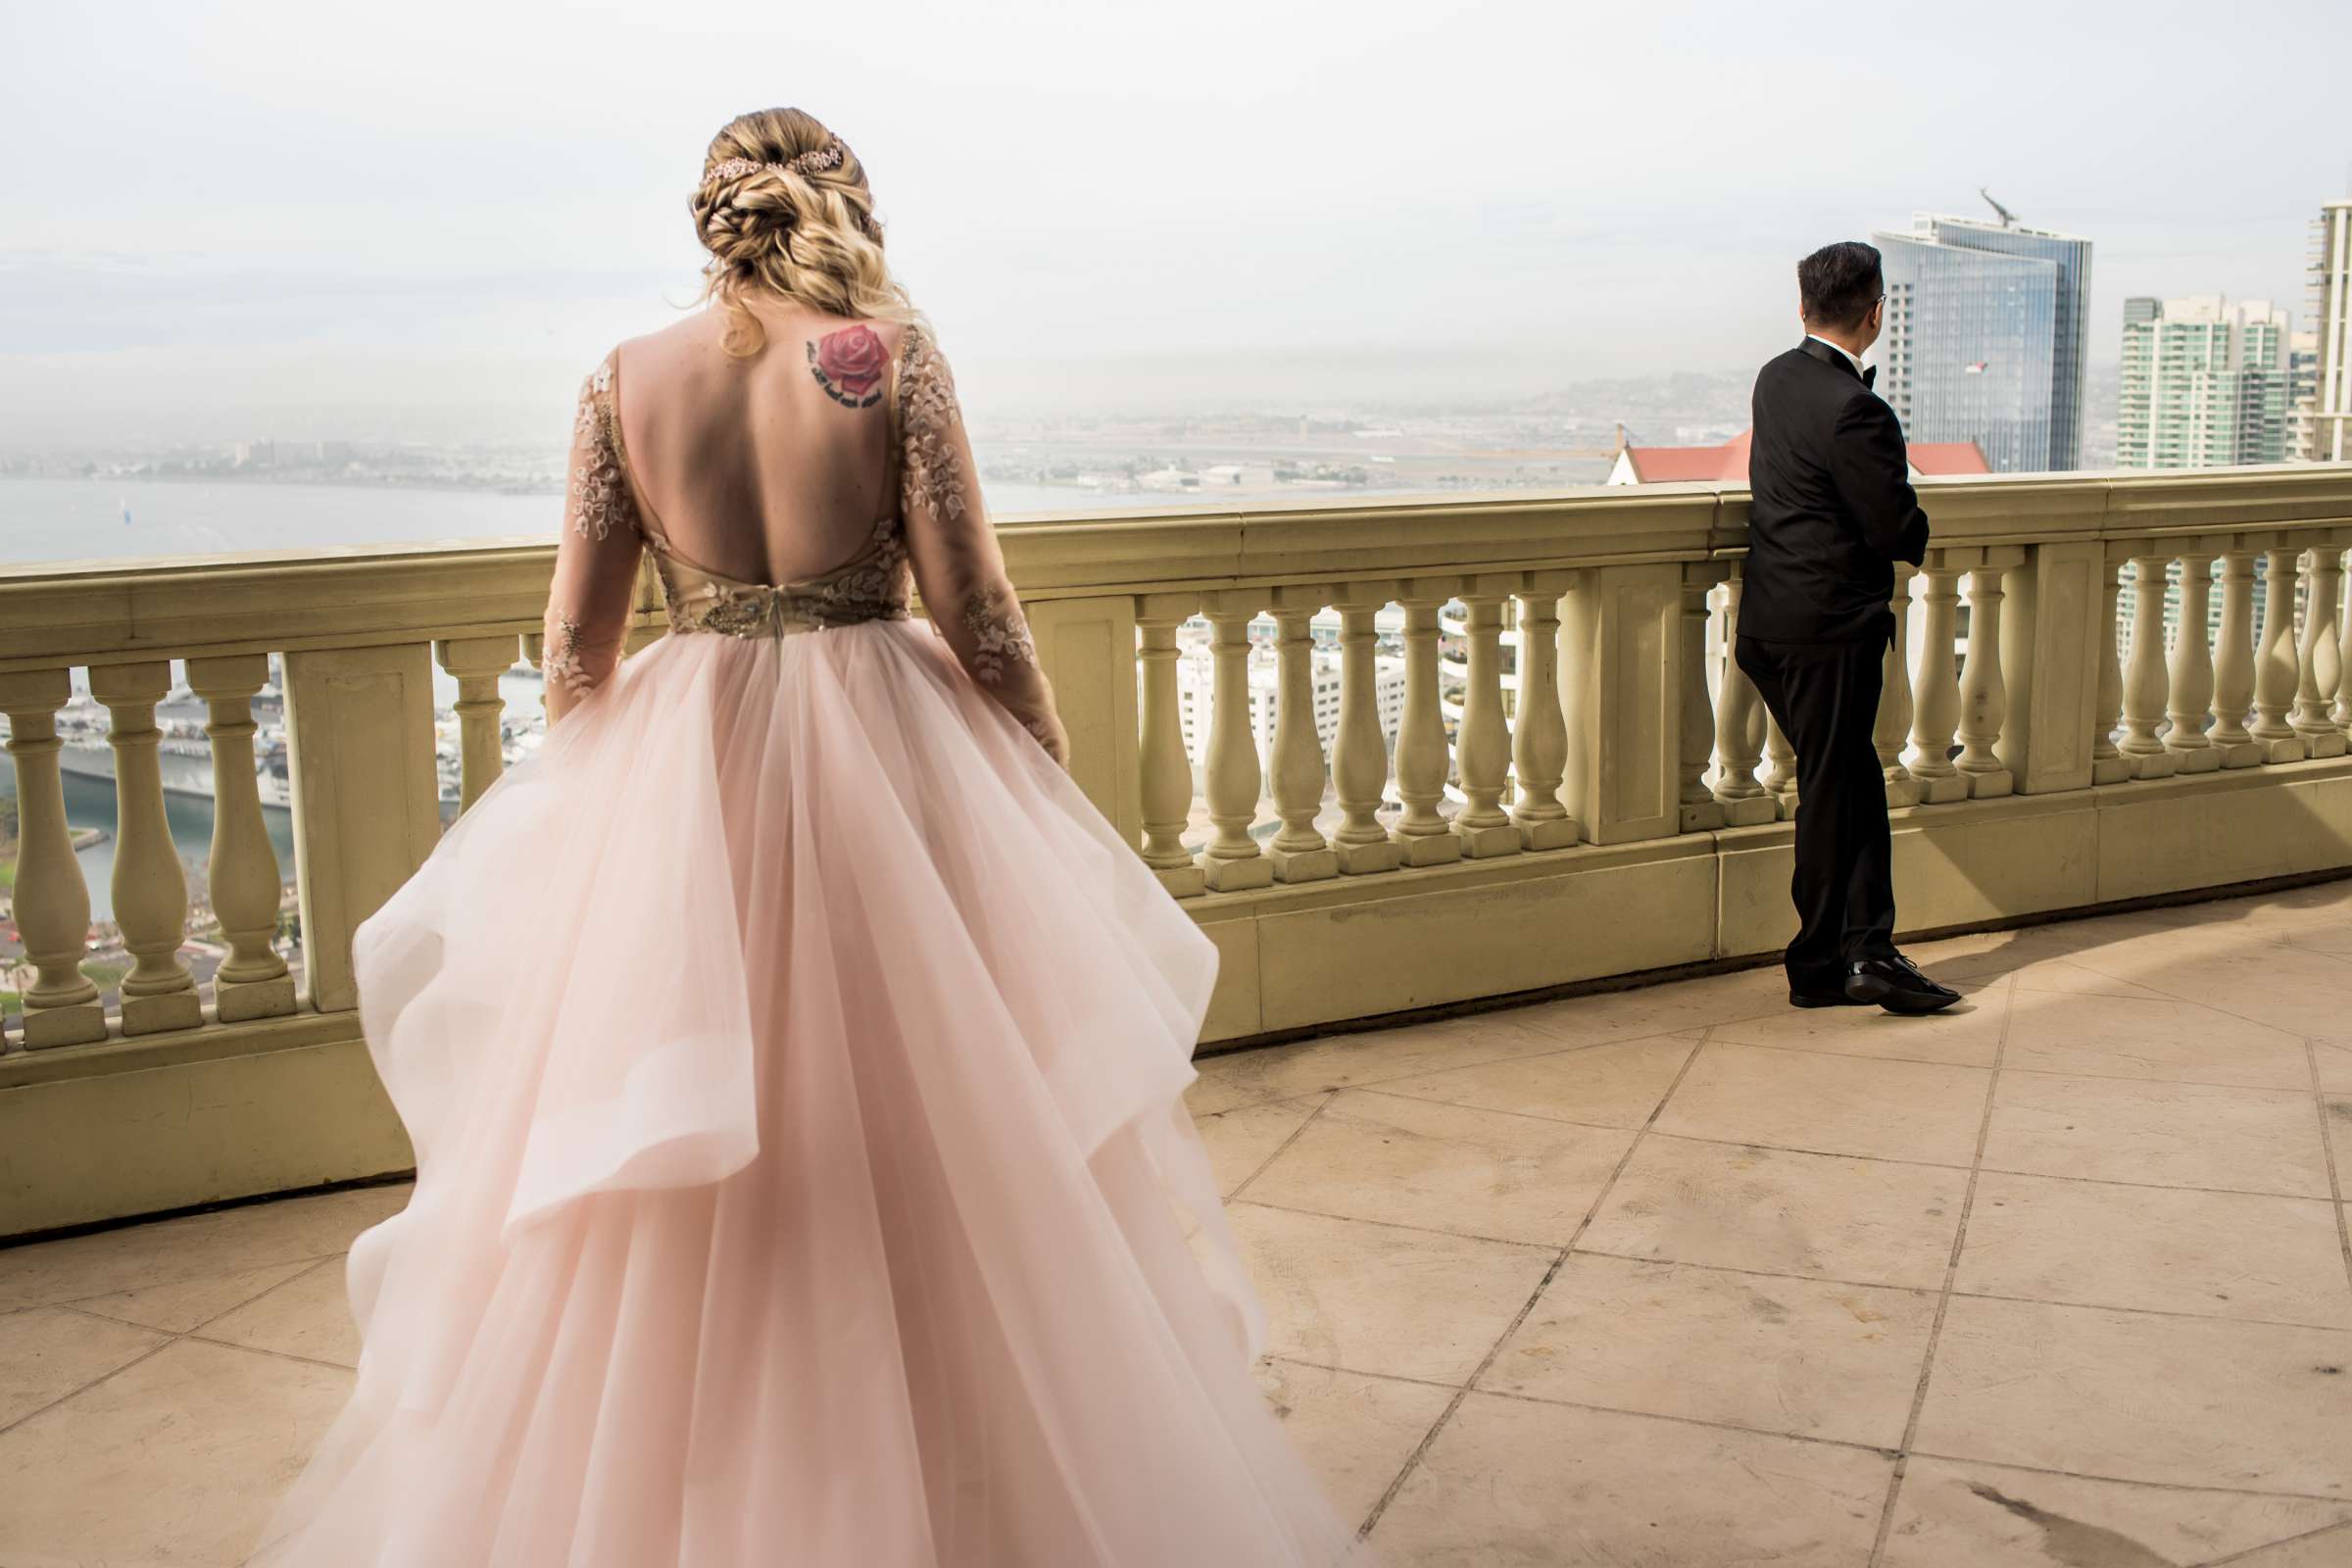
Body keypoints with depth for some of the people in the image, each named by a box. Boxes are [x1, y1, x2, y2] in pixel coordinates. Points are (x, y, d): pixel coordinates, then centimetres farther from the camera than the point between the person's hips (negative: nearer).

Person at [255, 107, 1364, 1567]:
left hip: (682, 783, 2)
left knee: (674, 1206, 14)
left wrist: (587, 801, 18)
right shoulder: (890, 349, -7)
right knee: (942, 1145, 12)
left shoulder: (626, 378, 0)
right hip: (889, 767, -2)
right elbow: (977, 610, -8)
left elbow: (578, 643, 3)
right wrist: (1054, 793, 3)